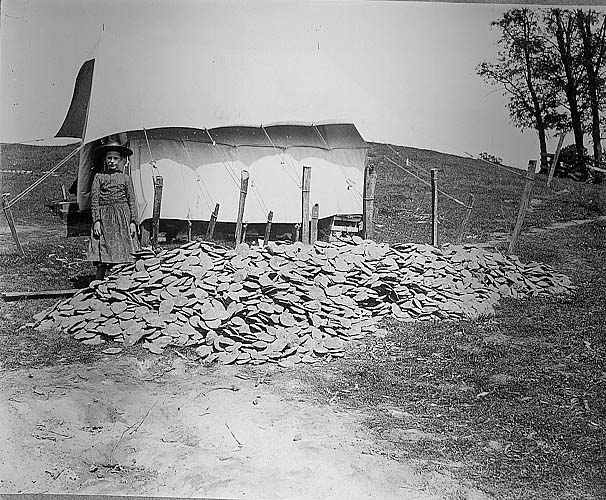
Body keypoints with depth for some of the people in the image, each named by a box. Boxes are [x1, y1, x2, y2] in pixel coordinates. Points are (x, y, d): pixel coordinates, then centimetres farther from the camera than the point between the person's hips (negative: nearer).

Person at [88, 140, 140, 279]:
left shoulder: (126, 178, 9)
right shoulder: (99, 177, 8)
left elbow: (132, 201, 9)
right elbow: (94, 200, 5)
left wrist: (133, 222, 1)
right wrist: (96, 221, -4)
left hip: (122, 218, 1)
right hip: (104, 219, -1)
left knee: (122, 257, -2)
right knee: (102, 261, -3)